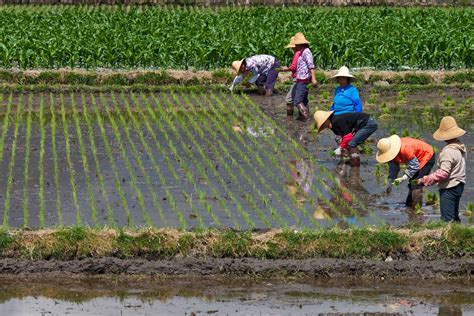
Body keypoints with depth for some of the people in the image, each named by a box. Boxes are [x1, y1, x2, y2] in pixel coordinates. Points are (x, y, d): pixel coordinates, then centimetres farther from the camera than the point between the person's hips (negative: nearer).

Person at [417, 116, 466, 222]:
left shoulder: (448, 151, -22)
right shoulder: (461, 147, 6)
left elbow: (443, 173, -25)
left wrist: (424, 180, -19)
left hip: (449, 188, -10)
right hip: (459, 185, 10)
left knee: (447, 219, -7)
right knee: (454, 217, 19)